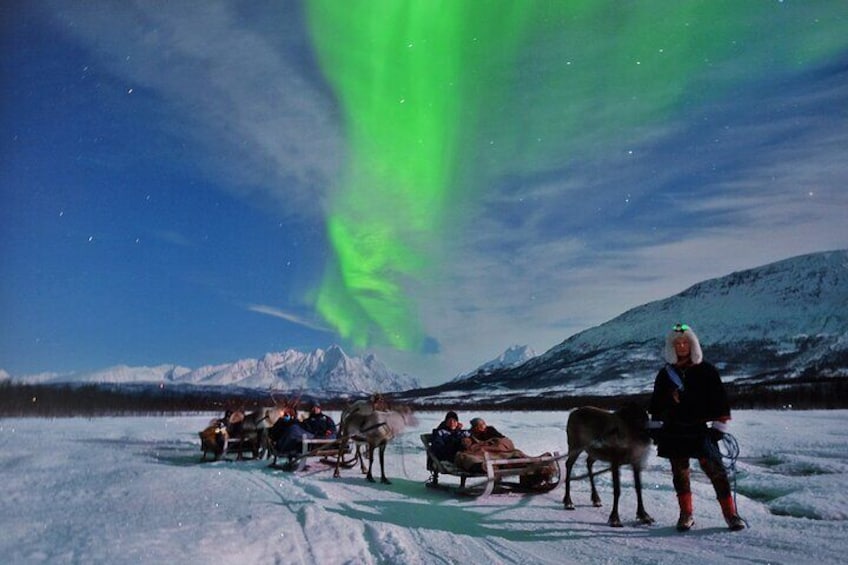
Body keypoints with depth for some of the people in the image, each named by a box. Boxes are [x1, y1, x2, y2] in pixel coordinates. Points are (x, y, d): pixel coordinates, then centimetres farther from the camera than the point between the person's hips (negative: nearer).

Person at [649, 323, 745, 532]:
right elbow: (656, 405, 15)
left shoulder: (706, 371, 2)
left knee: (715, 470, -7)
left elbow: (720, 399, 3)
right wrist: (656, 428, 11)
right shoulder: (665, 374, 9)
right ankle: (685, 514, 18)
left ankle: (730, 514, 3)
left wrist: (719, 426, -2)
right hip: (673, 433, 3)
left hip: (700, 431, -3)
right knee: (679, 473, 7)